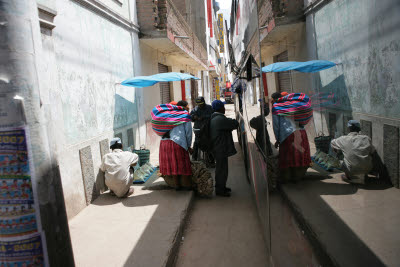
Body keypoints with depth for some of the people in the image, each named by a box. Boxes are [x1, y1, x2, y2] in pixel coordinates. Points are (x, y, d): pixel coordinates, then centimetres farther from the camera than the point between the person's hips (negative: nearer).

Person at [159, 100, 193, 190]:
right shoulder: (186, 115, 5)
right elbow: (188, 132, 2)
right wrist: (189, 146, 12)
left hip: (164, 141, 6)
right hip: (177, 143, -6)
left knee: (173, 164, 13)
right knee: (183, 165, 5)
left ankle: (177, 185, 22)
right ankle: (187, 185, 13)